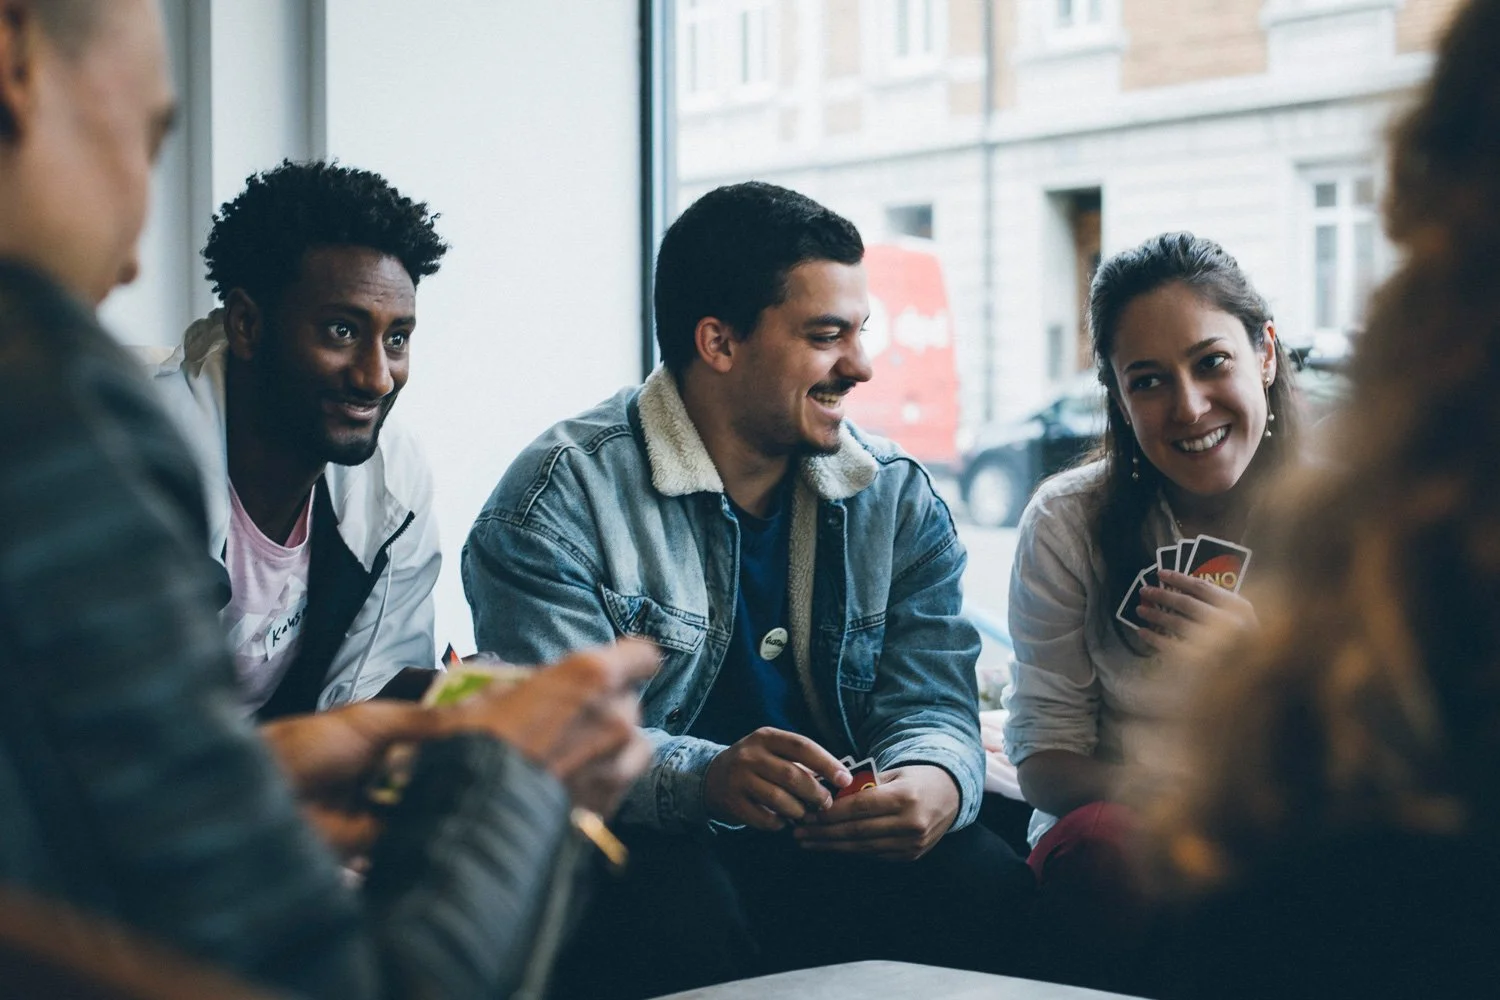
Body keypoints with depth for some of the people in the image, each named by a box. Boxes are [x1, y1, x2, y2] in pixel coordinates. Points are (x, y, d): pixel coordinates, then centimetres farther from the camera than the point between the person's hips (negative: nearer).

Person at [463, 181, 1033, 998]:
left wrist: (935, 782, -23)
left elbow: (932, 706, 3)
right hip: (646, 856, -4)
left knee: (985, 883, -25)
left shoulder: (899, 501, 10)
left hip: (836, 844, 5)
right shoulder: (565, 494, -7)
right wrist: (707, 777, -36)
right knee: (680, 914, -38)